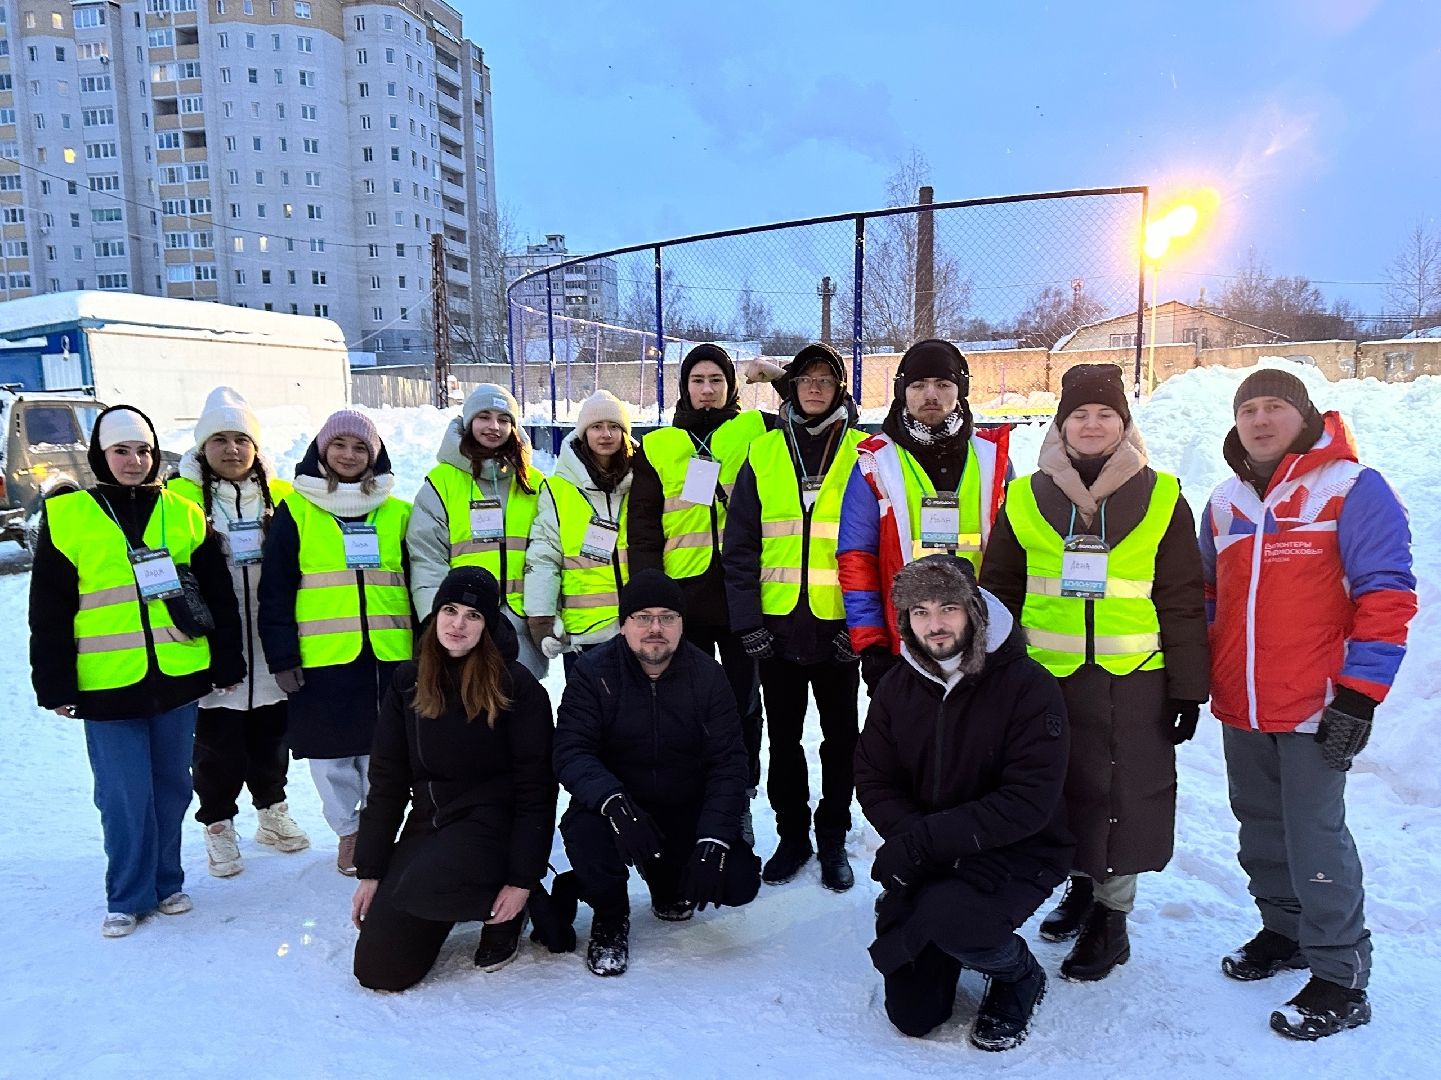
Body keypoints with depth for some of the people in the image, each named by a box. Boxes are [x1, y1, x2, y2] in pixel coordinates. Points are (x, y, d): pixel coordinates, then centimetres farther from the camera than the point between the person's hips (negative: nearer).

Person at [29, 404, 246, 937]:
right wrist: (55, 686, -2)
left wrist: (227, 665, 6)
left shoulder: (183, 513, 6)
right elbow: (49, 612, 1)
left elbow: (218, 595, 8)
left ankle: (166, 882, 28)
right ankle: (128, 897, 19)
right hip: (107, 685, -2)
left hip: (178, 677, 2)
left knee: (171, 788, 12)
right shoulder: (66, 517, 0)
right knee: (123, 797, 2)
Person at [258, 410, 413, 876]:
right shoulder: (296, 510, 2)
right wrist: (281, 655, -6)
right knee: (332, 752, 7)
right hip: (323, 656, -1)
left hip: (388, 653, 2)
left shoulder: (396, 513, 8)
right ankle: (348, 831, 25)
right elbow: (275, 589, 0)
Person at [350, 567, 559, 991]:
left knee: (419, 889, -34)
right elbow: (386, 780, 6)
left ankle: (506, 915, -1)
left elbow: (535, 787, -10)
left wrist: (524, 878, -15)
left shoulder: (517, 686, -10)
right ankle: (455, 902, 25)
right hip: (426, 822, 5)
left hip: (489, 822, -4)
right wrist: (370, 871, 3)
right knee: (377, 971, -4)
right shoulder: (408, 682, 4)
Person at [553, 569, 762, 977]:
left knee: (740, 881, -18)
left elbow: (728, 762, -8)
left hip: (687, 813, 2)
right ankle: (609, 915, -1)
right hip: (618, 806, -2)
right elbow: (571, 752, -20)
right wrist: (614, 802, -40)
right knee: (582, 827, -34)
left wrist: (713, 842, -22)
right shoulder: (593, 671, -10)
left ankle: (667, 880, 18)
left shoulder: (707, 675, -6)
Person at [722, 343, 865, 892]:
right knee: (784, 737, 12)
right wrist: (747, 620, -6)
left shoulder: (861, 453, 1)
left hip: (839, 626, -1)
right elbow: (739, 544, 2)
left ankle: (833, 837, 27)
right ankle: (792, 835, 29)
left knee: (840, 735, 11)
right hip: (777, 624, 1)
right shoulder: (763, 453, 4)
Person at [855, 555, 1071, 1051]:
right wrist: (908, 839, -22)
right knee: (912, 1014, 3)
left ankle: (1020, 976, 0)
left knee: (946, 916, -34)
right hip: (925, 860, 4)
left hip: (1018, 853, -4)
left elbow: (1029, 802, -24)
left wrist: (923, 838, -28)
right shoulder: (896, 687, -2)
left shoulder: (1028, 686, -18)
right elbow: (873, 781, -1)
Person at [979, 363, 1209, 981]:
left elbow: (1183, 603, 1)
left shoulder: (1161, 499, 0)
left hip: (1135, 680, -1)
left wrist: (1188, 688, -1)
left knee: (1124, 794, 6)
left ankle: (1111, 913, 24)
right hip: (1047, 676, 2)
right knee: (1063, 786, 14)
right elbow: (998, 592, 8)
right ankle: (1081, 884, 37)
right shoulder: (1025, 499, 3)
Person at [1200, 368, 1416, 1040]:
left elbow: (1386, 595, -11)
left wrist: (1358, 694, -16)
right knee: (1260, 827, 17)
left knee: (1315, 838, -2)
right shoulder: (1225, 501, 11)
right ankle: (1284, 930, 37)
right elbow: (1207, 594, 19)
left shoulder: (1352, 488, -7)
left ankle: (1340, 975, 14)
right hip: (1240, 707, 6)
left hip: (1316, 707, -6)